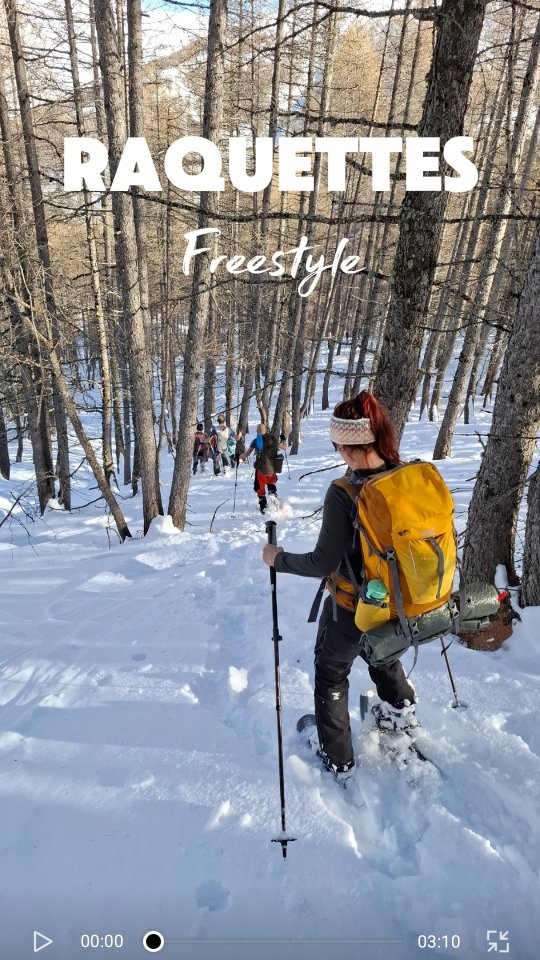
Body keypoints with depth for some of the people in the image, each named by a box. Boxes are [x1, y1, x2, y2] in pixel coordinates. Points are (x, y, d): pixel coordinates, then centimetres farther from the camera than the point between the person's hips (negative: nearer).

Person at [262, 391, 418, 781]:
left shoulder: (343, 494, -30)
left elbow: (324, 564, -25)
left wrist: (278, 559, -10)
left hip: (353, 607, -5)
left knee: (331, 674, 23)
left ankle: (338, 760, 38)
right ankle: (401, 709, 56)